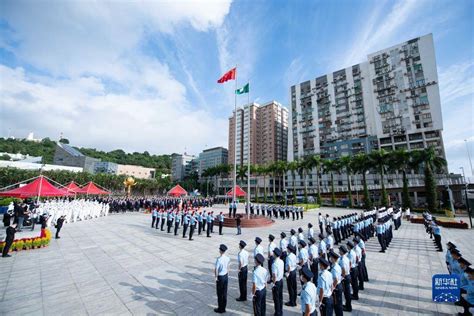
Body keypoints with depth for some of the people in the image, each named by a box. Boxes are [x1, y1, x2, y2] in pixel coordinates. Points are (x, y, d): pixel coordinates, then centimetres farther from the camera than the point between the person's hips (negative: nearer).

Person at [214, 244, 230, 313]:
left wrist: (216, 277, -5)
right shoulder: (227, 258, -6)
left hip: (220, 277, -6)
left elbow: (216, 269, -20)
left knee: (220, 293, 11)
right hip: (226, 276, 6)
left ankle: (220, 309, 26)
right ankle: (223, 308, 32)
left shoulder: (219, 259, -26)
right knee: (224, 293, 18)